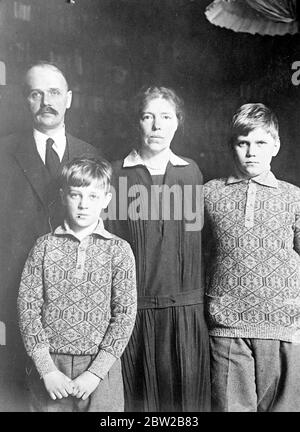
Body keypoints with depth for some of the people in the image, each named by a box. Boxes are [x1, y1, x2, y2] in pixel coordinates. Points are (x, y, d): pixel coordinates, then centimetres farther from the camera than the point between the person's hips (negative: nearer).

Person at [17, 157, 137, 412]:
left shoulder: (119, 250, -3)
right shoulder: (45, 246, 0)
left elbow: (125, 314, -6)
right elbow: (28, 306, -3)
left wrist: (95, 372, -11)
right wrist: (47, 369, -9)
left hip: (101, 365, 0)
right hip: (50, 365, 1)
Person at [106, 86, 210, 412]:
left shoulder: (191, 172, 7)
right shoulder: (116, 174, -1)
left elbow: (203, 240, 8)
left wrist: (203, 302, 4)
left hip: (185, 308, 2)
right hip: (133, 309, -1)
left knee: (186, 392, 11)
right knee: (137, 394, 10)